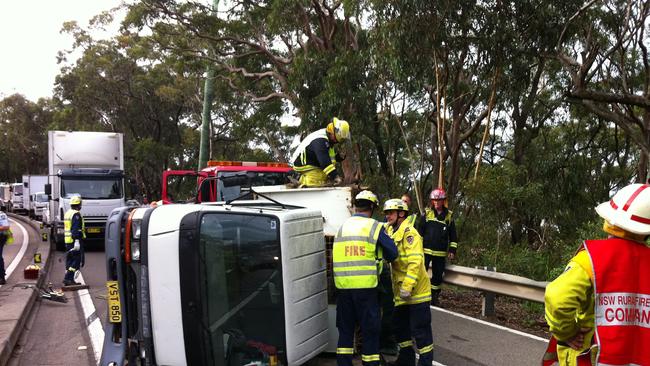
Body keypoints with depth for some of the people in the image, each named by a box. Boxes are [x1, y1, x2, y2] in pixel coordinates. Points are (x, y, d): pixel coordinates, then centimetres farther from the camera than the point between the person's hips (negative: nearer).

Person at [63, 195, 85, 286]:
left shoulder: (67, 213, 18)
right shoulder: (76, 214, -13)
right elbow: (75, 229, -21)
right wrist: (77, 241, -24)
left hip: (67, 240, 10)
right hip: (75, 240, -10)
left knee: (69, 260, 11)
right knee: (77, 260, -6)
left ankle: (70, 279, 13)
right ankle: (67, 278, -11)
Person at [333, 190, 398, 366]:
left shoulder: (342, 226, 9)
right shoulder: (375, 227, -3)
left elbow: (338, 256, 12)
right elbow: (393, 253, -3)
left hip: (343, 286, 4)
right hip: (366, 286, -4)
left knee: (345, 329, 16)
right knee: (370, 331, 8)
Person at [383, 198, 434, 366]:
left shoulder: (409, 232, -16)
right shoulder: (392, 232, 12)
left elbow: (415, 261, -24)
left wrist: (407, 286, -26)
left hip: (416, 291, -9)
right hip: (401, 292, 9)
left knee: (420, 329, -2)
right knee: (399, 326, 19)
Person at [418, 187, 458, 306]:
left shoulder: (449, 216, 4)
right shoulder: (427, 213, 2)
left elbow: (453, 236, 8)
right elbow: (420, 231, 3)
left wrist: (452, 250, 3)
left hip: (440, 253, 1)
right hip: (426, 250, -1)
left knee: (438, 275, 9)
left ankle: (435, 297, 24)